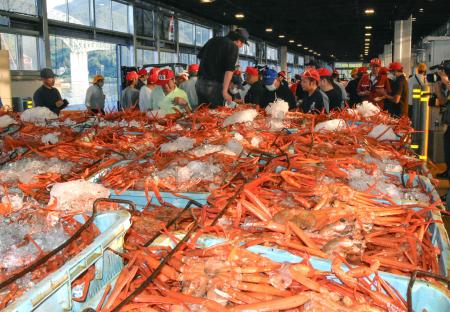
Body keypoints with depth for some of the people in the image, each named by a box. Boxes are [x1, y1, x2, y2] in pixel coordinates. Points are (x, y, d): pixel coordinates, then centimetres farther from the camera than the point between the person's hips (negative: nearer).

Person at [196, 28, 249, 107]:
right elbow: (229, 70, -16)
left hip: (200, 83, 7)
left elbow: (200, 56, 23)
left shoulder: (213, 40, 14)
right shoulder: (233, 47, -6)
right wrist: (225, 91, -20)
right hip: (215, 85, -7)